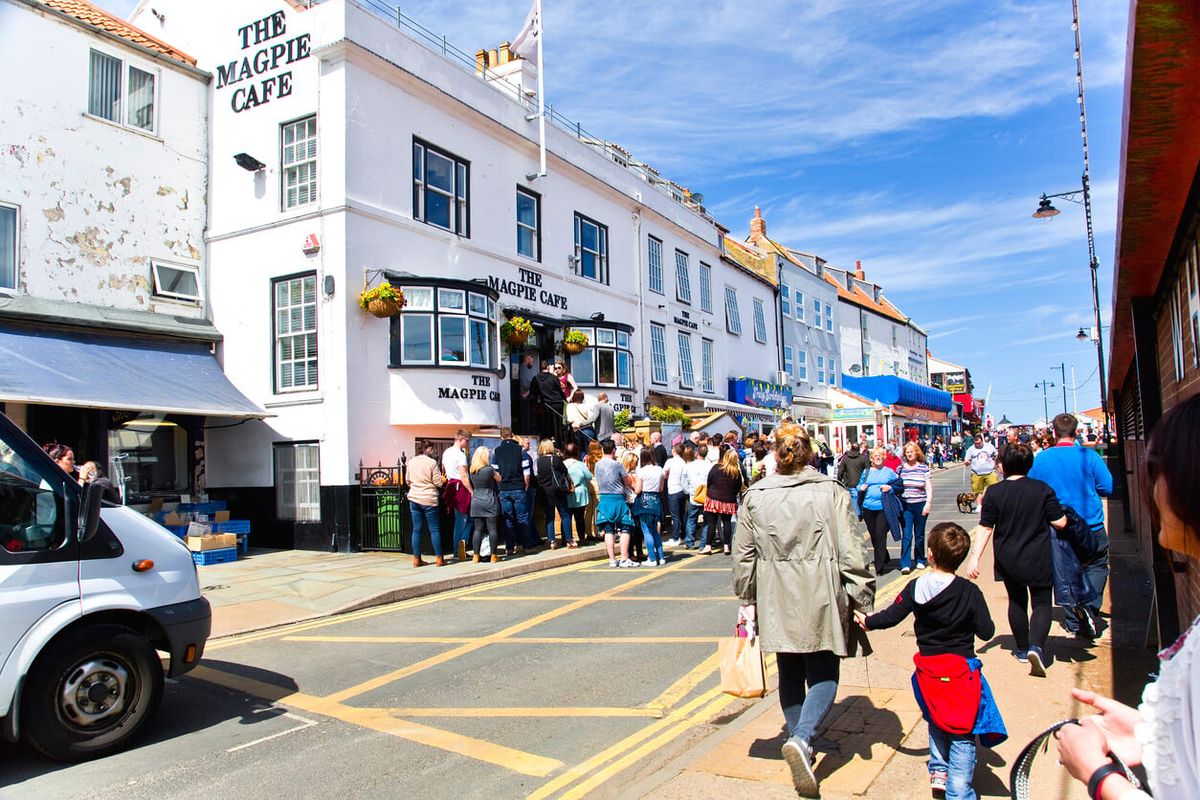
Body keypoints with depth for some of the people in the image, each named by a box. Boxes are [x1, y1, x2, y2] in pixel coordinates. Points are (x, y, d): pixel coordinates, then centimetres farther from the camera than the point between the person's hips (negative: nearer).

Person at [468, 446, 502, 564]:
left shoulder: (472, 471, 2)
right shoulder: (489, 469, -12)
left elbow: (472, 485, 11)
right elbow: (499, 479, 2)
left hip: (476, 502, 4)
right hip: (490, 502, -4)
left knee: (478, 529, 7)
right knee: (492, 529, 2)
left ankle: (476, 556, 8)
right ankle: (493, 556, 5)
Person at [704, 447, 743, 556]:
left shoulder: (716, 468, -9)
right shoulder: (737, 472, -1)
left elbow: (708, 481, -3)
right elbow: (739, 488, 7)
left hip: (714, 499, -2)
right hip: (729, 501, 2)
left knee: (712, 522, 3)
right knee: (727, 522, 10)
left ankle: (708, 546, 5)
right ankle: (726, 546, 10)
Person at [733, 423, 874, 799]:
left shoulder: (755, 496, -1)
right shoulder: (831, 493, -8)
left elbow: (743, 555, 3)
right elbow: (851, 554, -8)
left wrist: (746, 599, 14)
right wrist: (861, 601, 1)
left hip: (776, 602, 2)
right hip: (820, 602, -2)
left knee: (790, 673, 18)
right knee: (823, 673, 9)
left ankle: (798, 739, 26)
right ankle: (802, 738, -11)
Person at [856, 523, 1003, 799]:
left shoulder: (916, 588, -9)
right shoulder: (970, 592, -13)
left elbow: (891, 616, -2)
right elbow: (986, 632, -9)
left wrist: (866, 621, 15)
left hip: (929, 668, 3)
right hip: (962, 668, -3)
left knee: (936, 722, 27)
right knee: (962, 734, 6)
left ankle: (938, 771, 32)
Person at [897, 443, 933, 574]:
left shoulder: (924, 467, 2)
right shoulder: (901, 468, 6)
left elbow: (929, 487, 0)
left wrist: (928, 503, -9)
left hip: (920, 505, 0)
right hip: (905, 506, 0)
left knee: (919, 535, 9)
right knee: (906, 535, -7)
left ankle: (920, 561, 26)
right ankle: (905, 564, -10)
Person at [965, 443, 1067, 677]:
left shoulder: (994, 493, -9)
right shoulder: (1042, 489, -9)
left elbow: (984, 528, -10)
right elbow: (1060, 523, -6)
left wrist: (975, 558, -8)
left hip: (1008, 560, 1)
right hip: (1038, 559, -1)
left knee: (1016, 601, 18)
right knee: (1041, 602, 7)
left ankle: (1022, 649, 27)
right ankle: (1036, 645, -16)